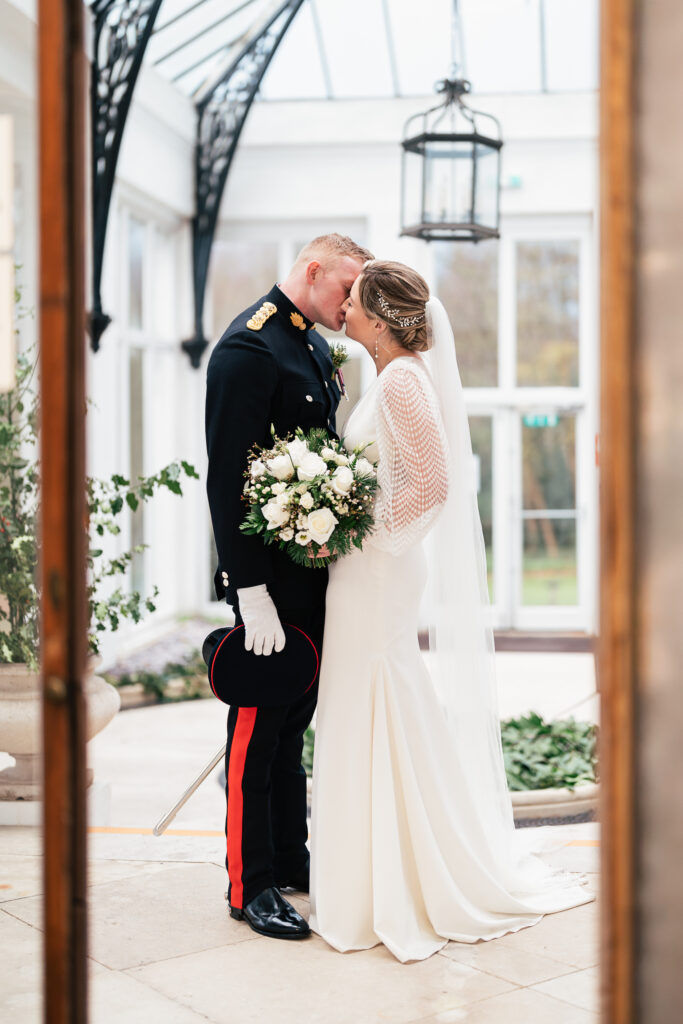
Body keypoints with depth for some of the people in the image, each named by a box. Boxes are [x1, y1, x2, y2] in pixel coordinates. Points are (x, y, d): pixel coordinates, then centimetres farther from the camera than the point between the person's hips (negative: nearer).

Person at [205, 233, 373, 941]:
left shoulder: (315, 346, 13)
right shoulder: (248, 347, -16)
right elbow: (227, 478, -21)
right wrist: (251, 590, -24)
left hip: (317, 570, 9)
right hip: (271, 576, -9)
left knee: (292, 722, 18)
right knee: (259, 729, 1)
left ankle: (290, 858, 31)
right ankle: (251, 887, 14)